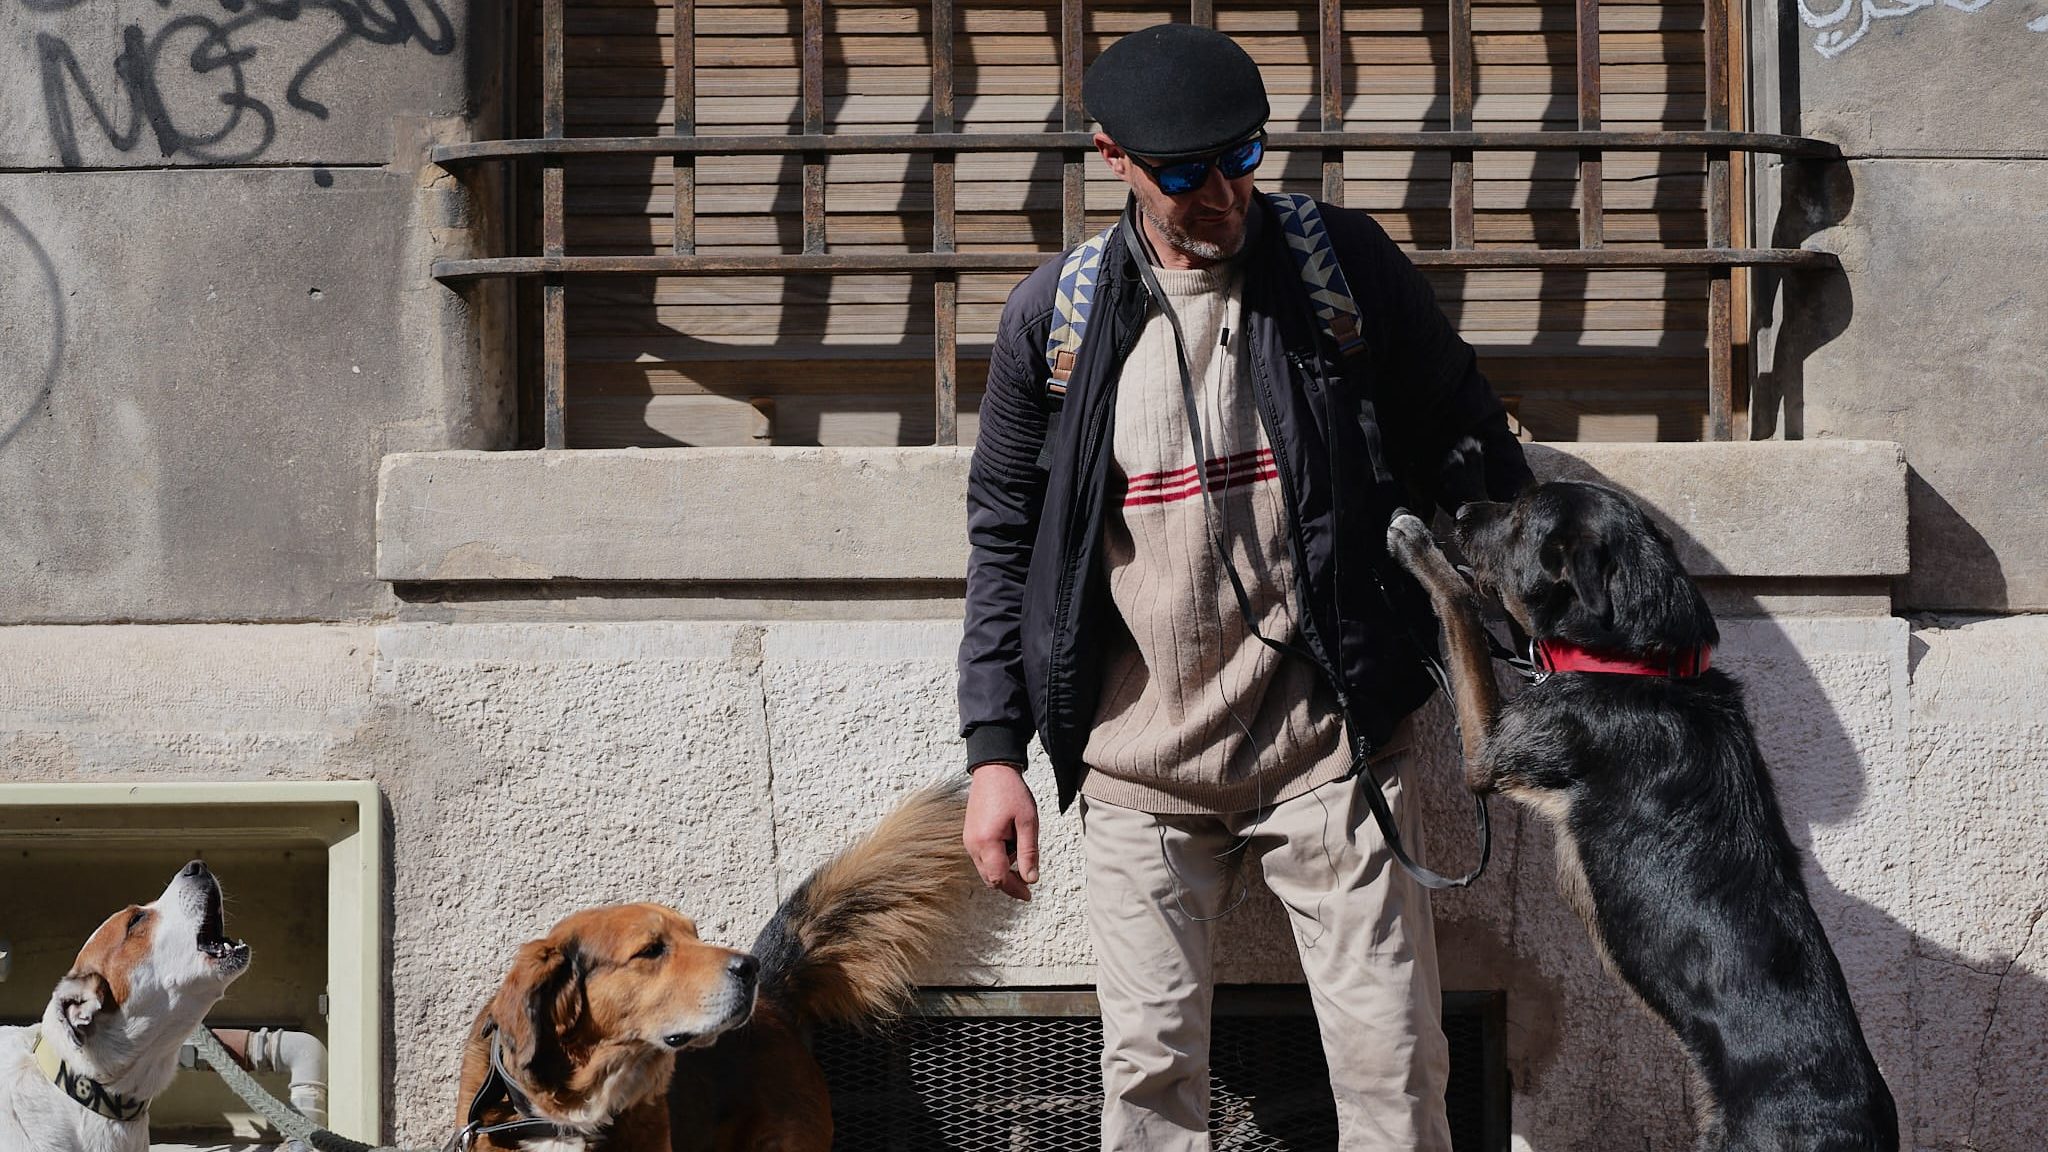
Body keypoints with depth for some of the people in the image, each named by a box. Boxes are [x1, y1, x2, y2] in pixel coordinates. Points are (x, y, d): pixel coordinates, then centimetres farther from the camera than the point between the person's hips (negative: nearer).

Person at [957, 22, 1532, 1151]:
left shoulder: (1345, 266, -2)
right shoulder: (1055, 316, 1)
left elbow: (1470, 447, 9)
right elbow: (1004, 534, 9)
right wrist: (992, 752, 4)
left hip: (1329, 749, -1)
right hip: (1140, 767, 1)